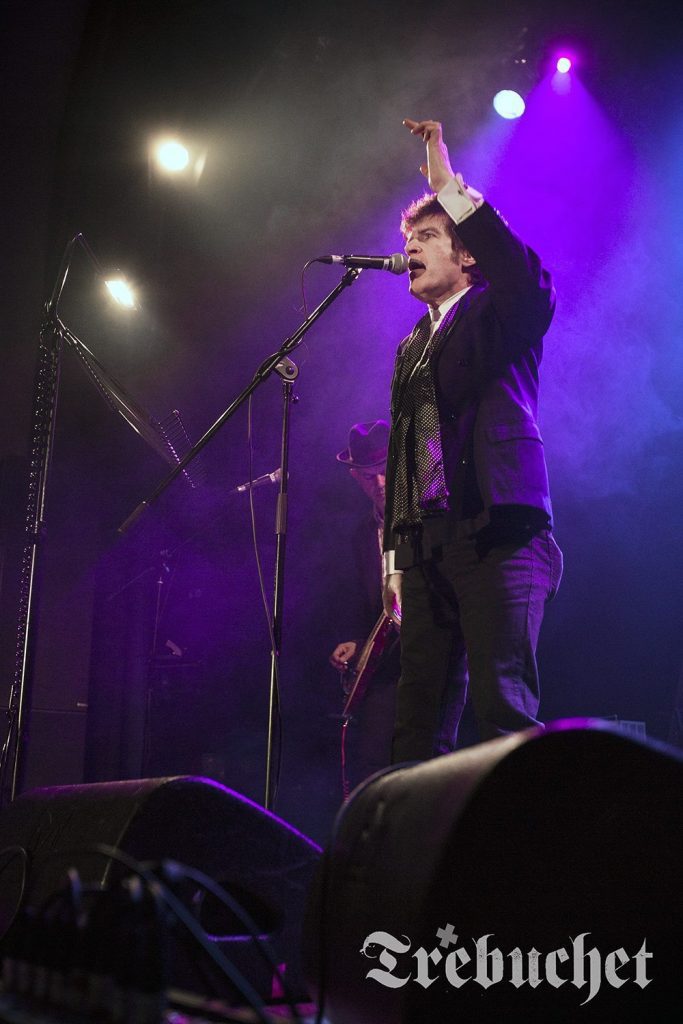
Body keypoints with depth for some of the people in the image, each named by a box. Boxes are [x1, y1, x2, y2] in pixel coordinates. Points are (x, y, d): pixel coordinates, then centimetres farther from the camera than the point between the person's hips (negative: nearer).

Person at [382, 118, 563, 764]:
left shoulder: (499, 314, 7)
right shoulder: (411, 347, 25)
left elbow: (529, 280, -18)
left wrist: (451, 189, -16)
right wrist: (394, 557, 17)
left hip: (494, 534, -6)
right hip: (425, 542, 6)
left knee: (505, 712, -15)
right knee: (418, 725, 1)